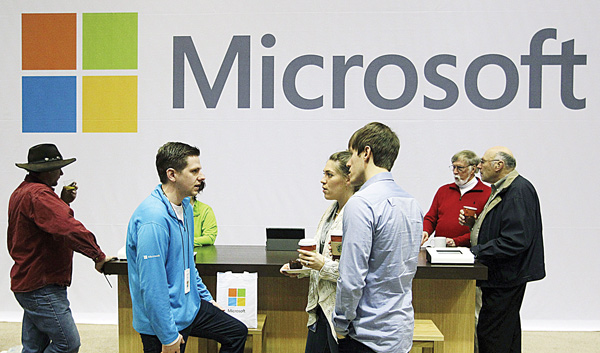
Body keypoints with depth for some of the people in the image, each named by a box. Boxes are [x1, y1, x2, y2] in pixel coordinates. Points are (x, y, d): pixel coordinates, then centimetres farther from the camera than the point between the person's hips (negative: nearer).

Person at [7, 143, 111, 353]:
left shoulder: (22, 192, 16)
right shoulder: (38, 195, -19)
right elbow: (69, 228, -30)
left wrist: (62, 202, 7)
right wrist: (98, 256, -26)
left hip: (27, 283, 11)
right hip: (42, 287, -11)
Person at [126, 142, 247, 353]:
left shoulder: (185, 206, 4)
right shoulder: (153, 219, -27)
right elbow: (151, 286, -27)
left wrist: (205, 297, 21)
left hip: (189, 307, 9)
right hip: (165, 320, -9)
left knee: (237, 332, 17)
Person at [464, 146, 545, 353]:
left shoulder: (519, 191, -18)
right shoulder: (502, 189, 15)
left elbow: (515, 241, -25)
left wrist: (476, 251, -21)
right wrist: (475, 222, 8)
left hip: (506, 277, -11)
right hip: (502, 276, 11)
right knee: (508, 336, 20)